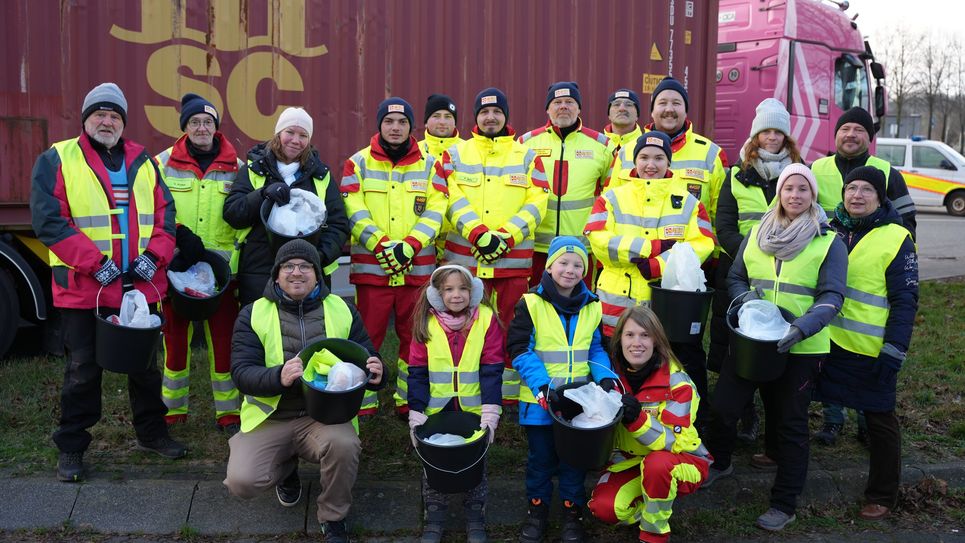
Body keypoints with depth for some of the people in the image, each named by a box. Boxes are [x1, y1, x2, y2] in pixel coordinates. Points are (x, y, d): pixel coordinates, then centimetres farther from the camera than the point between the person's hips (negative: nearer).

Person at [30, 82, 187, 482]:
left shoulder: (143, 162, 11)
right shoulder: (58, 160, -2)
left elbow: (165, 213, 8)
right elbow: (48, 220, -11)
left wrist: (154, 255, -9)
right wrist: (94, 262, -18)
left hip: (141, 285, 4)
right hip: (83, 288, -4)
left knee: (146, 365, 15)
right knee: (82, 371, 6)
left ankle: (152, 432, 32)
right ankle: (71, 448, 21)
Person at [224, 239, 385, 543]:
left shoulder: (342, 311, 4)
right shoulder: (253, 314, 1)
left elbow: (367, 360, 7)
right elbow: (241, 373, -8)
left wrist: (375, 374, -19)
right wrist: (279, 376, -30)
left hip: (323, 415, 0)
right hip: (270, 418, 1)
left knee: (344, 444, -33)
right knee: (241, 481, -21)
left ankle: (333, 519, -1)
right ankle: (285, 468, 18)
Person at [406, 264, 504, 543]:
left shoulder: (487, 319, -10)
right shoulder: (426, 322, -6)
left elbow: (492, 371, -11)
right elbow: (417, 373, -5)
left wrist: (490, 415, -16)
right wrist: (416, 416, -10)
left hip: (474, 410, -1)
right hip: (436, 410, 1)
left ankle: (475, 514, 30)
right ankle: (434, 515, 29)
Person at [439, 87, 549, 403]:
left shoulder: (527, 156, 11)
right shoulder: (455, 154, 11)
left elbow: (536, 202, 1)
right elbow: (453, 199, -2)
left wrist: (506, 235, -12)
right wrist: (479, 233, -16)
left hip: (514, 256, 0)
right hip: (465, 256, 0)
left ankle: (512, 394, 16)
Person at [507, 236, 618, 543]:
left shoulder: (592, 307, 3)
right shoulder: (531, 304, -10)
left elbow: (596, 349, 10)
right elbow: (520, 350, -12)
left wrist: (606, 377, -9)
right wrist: (542, 386, -21)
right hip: (540, 399, -2)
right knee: (541, 457, 12)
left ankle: (573, 509, 30)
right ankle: (537, 507, 31)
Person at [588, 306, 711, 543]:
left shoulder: (676, 381, -20)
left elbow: (675, 443, -27)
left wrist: (638, 419, -41)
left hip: (683, 461, -3)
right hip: (631, 461, 4)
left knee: (657, 463, -37)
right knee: (603, 507, -22)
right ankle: (649, 507, 10)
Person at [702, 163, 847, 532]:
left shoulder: (829, 242, -2)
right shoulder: (757, 233, 8)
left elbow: (832, 297, -9)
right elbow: (736, 279, 12)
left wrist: (802, 327, -25)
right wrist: (747, 301, -10)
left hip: (801, 348, -3)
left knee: (790, 423, 7)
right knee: (722, 407, 3)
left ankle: (784, 504, 20)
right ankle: (719, 463, 33)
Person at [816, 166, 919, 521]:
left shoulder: (896, 239, -8)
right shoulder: (829, 228, 6)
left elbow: (905, 301, -9)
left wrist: (893, 352, -15)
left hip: (870, 349, -4)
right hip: (826, 341, 5)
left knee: (879, 420, 8)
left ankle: (882, 496, 22)